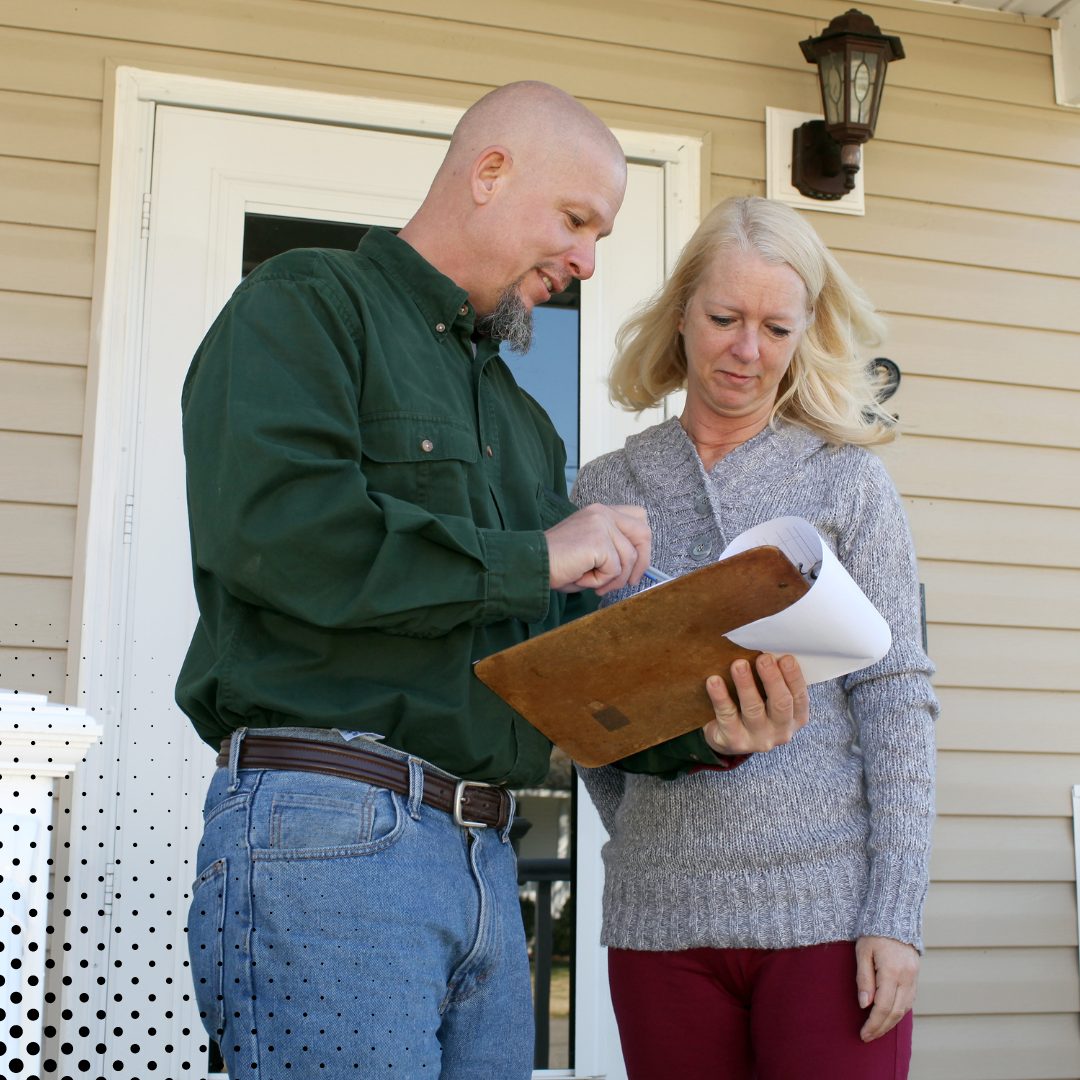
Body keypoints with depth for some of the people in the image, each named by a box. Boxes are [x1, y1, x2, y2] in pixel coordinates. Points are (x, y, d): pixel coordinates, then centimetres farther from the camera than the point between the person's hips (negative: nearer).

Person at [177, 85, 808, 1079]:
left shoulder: (520, 417, 24)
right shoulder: (306, 305, 0)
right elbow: (268, 523, -19)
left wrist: (705, 721, -2)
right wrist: (531, 558, -11)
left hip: (484, 856, 8)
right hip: (326, 823, -7)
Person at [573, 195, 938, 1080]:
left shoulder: (848, 480, 2)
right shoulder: (605, 490, 7)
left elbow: (895, 700, -3)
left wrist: (896, 914, -8)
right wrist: (639, 839, 5)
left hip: (829, 906, -2)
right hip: (662, 911, 2)